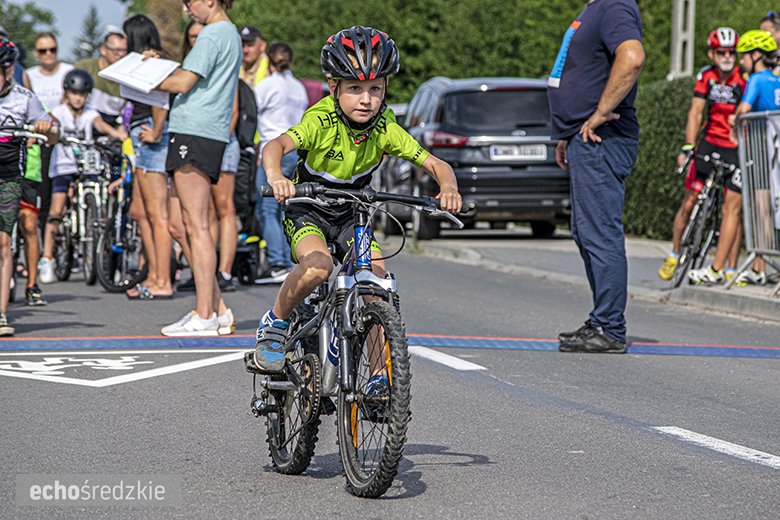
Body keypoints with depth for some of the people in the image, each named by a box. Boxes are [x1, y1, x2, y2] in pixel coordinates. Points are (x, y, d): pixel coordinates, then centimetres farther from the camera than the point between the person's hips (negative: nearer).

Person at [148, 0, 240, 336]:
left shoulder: (213, 34, -10)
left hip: (195, 133, -10)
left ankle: (204, 316, -9)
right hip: (210, 134, 10)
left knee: (196, 225, -9)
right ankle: (217, 308, 13)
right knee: (179, 223, 12)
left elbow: (183, 83, -16)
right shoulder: (230, 34, 21)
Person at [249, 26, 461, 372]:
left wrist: (448, 187, -40)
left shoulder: (385, 129, -15)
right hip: (307, 210, -4)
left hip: (350, 214, 4)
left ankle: (379, 376, -4)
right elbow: (275, 146, -43)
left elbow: (434, 164, -17)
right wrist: (276, 178, -65)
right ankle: (275, 324, -7)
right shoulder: (321, 121, -26)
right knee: (318, 266, -34)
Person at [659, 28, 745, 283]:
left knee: (732, 209, -7)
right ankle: (674, 254, 19)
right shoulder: (706, 76, -4)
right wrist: (688, 147, -14)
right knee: (689, 202, -1)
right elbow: (695, 113, -4)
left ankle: (731, 270, -1)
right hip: (710, 141, 3)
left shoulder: (744, 79, -14)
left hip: (736, 147, -3)